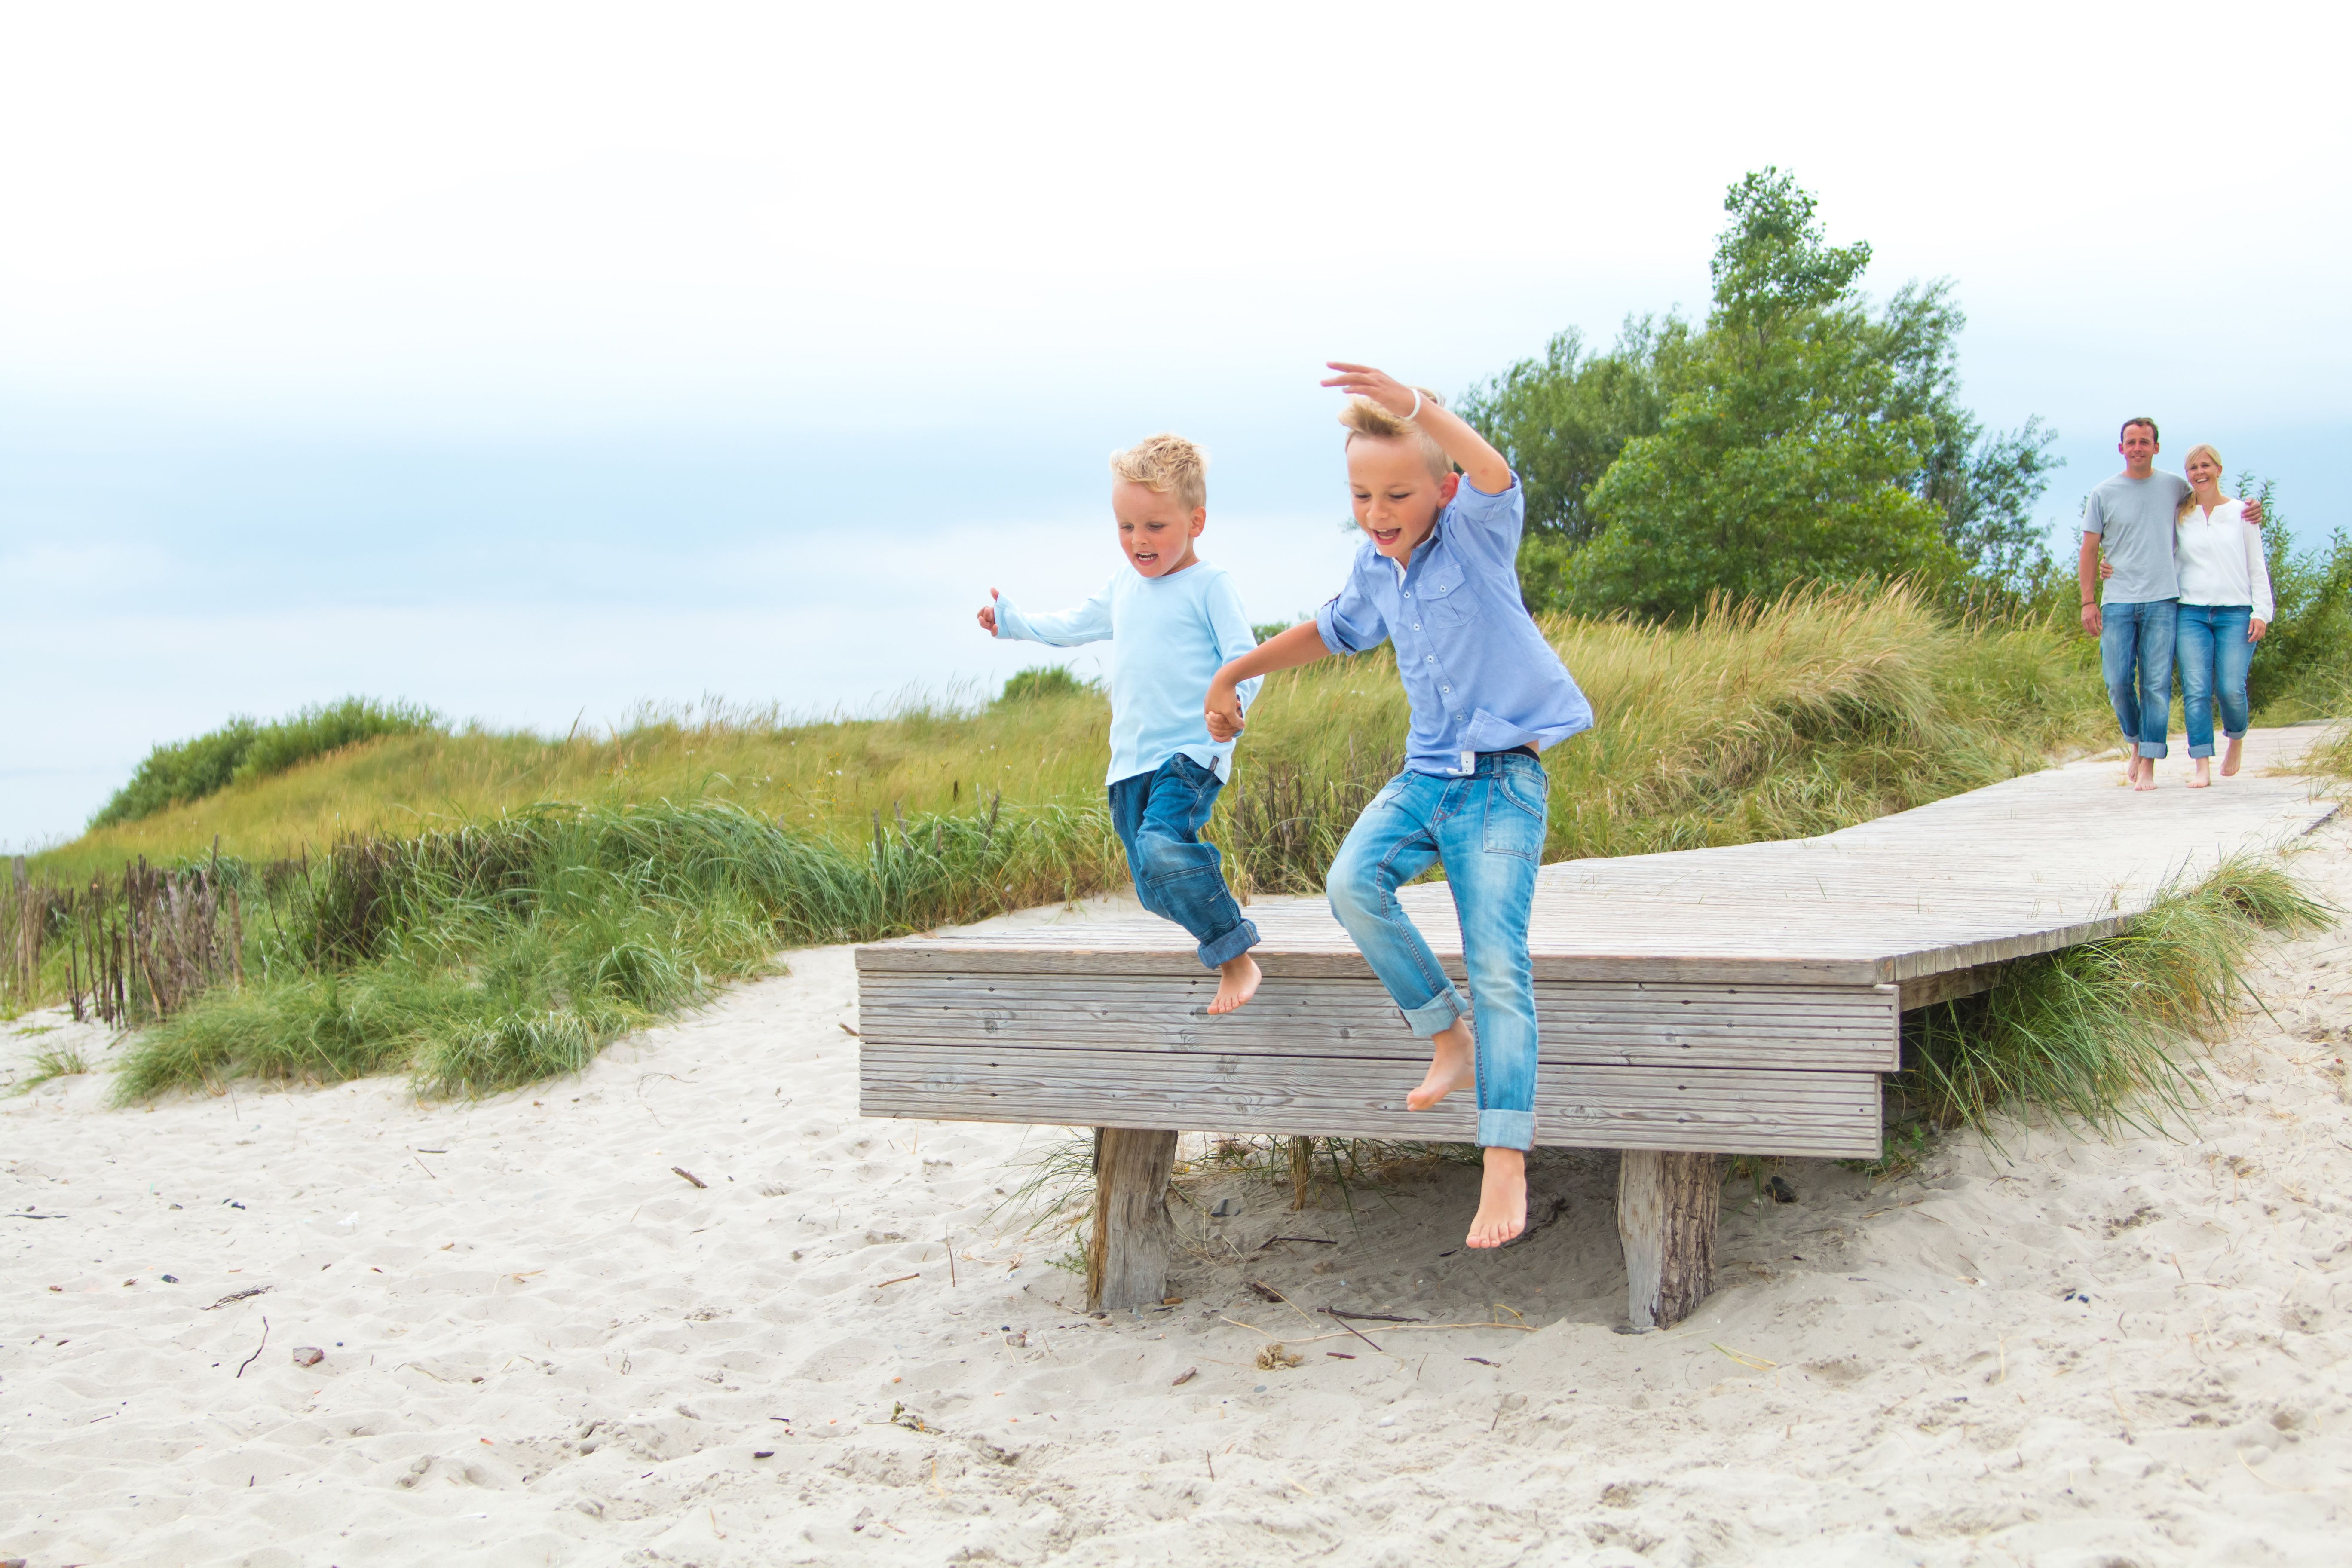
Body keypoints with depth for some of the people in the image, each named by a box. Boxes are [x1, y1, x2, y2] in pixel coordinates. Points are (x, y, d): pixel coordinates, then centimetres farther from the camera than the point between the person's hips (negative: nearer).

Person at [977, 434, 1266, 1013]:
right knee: (1156, 889, 3)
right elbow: (1071, 627, 34)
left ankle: (1237, 960, -23)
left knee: (1162, 846, -30)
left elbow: (1245, 659, -9)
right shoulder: (1123, 588, 17)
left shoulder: (1210, 586, -4)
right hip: (1131, 760, 8)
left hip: (1190, 754, -7)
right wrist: (1011, 620, 39)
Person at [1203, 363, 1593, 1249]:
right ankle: (1448, 1039, -4)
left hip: (1502, 781, -5)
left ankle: (1505, 1162, -15)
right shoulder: (1375, 565, 8)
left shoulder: (1477, 534, -9)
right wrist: (1236, 673, 33)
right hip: (1424, 775, 6)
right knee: (1353, 884, -23)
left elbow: (1496, 477, -34)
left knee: (1497, 961, -14)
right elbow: (1334, 630, 29)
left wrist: (1416, 407, -51)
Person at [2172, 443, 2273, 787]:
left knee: (2231, 689, -11)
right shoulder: (2179, 516, 10)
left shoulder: (2241, 513, 8)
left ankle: (2236, 739, 20)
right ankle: (2202, 768, -10)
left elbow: (2257, 567, 9)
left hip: (2236, 613, -1)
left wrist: (2261, 611, 0)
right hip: (2192, 612, 1)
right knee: (2196, 690, -10)